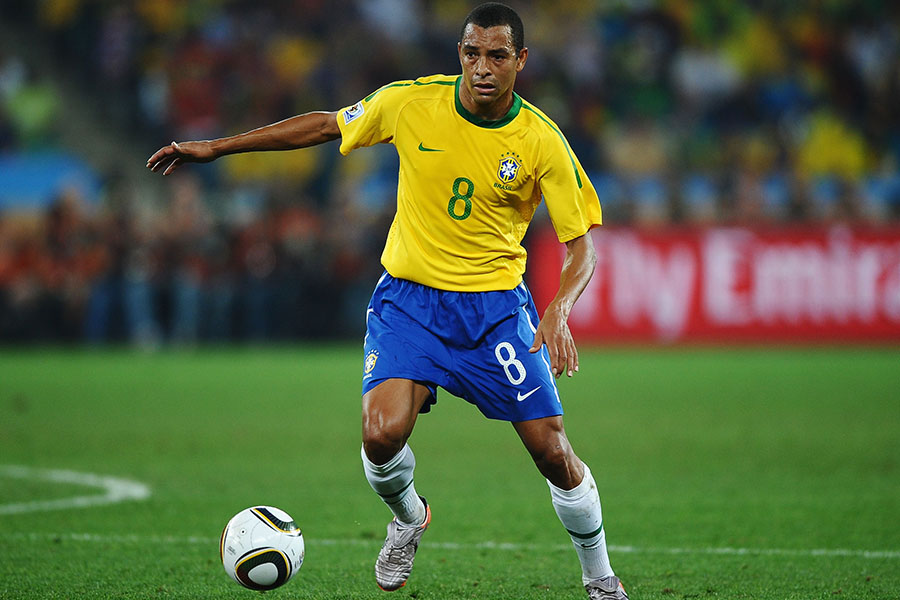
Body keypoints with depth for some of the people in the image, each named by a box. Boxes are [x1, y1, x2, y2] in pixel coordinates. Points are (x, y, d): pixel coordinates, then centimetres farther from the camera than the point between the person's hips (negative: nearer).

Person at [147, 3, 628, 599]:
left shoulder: (542, 141, -12)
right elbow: (325, 125, 7)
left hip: (496, 304, 0)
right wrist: (215, 147, 7)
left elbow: (581, 245, -7)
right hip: (408, 298, 1)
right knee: (383, 432, -22)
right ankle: (408, 518, 14)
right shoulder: (412, 102, -9)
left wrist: (559, 312, -28)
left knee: (553, 453, -5)